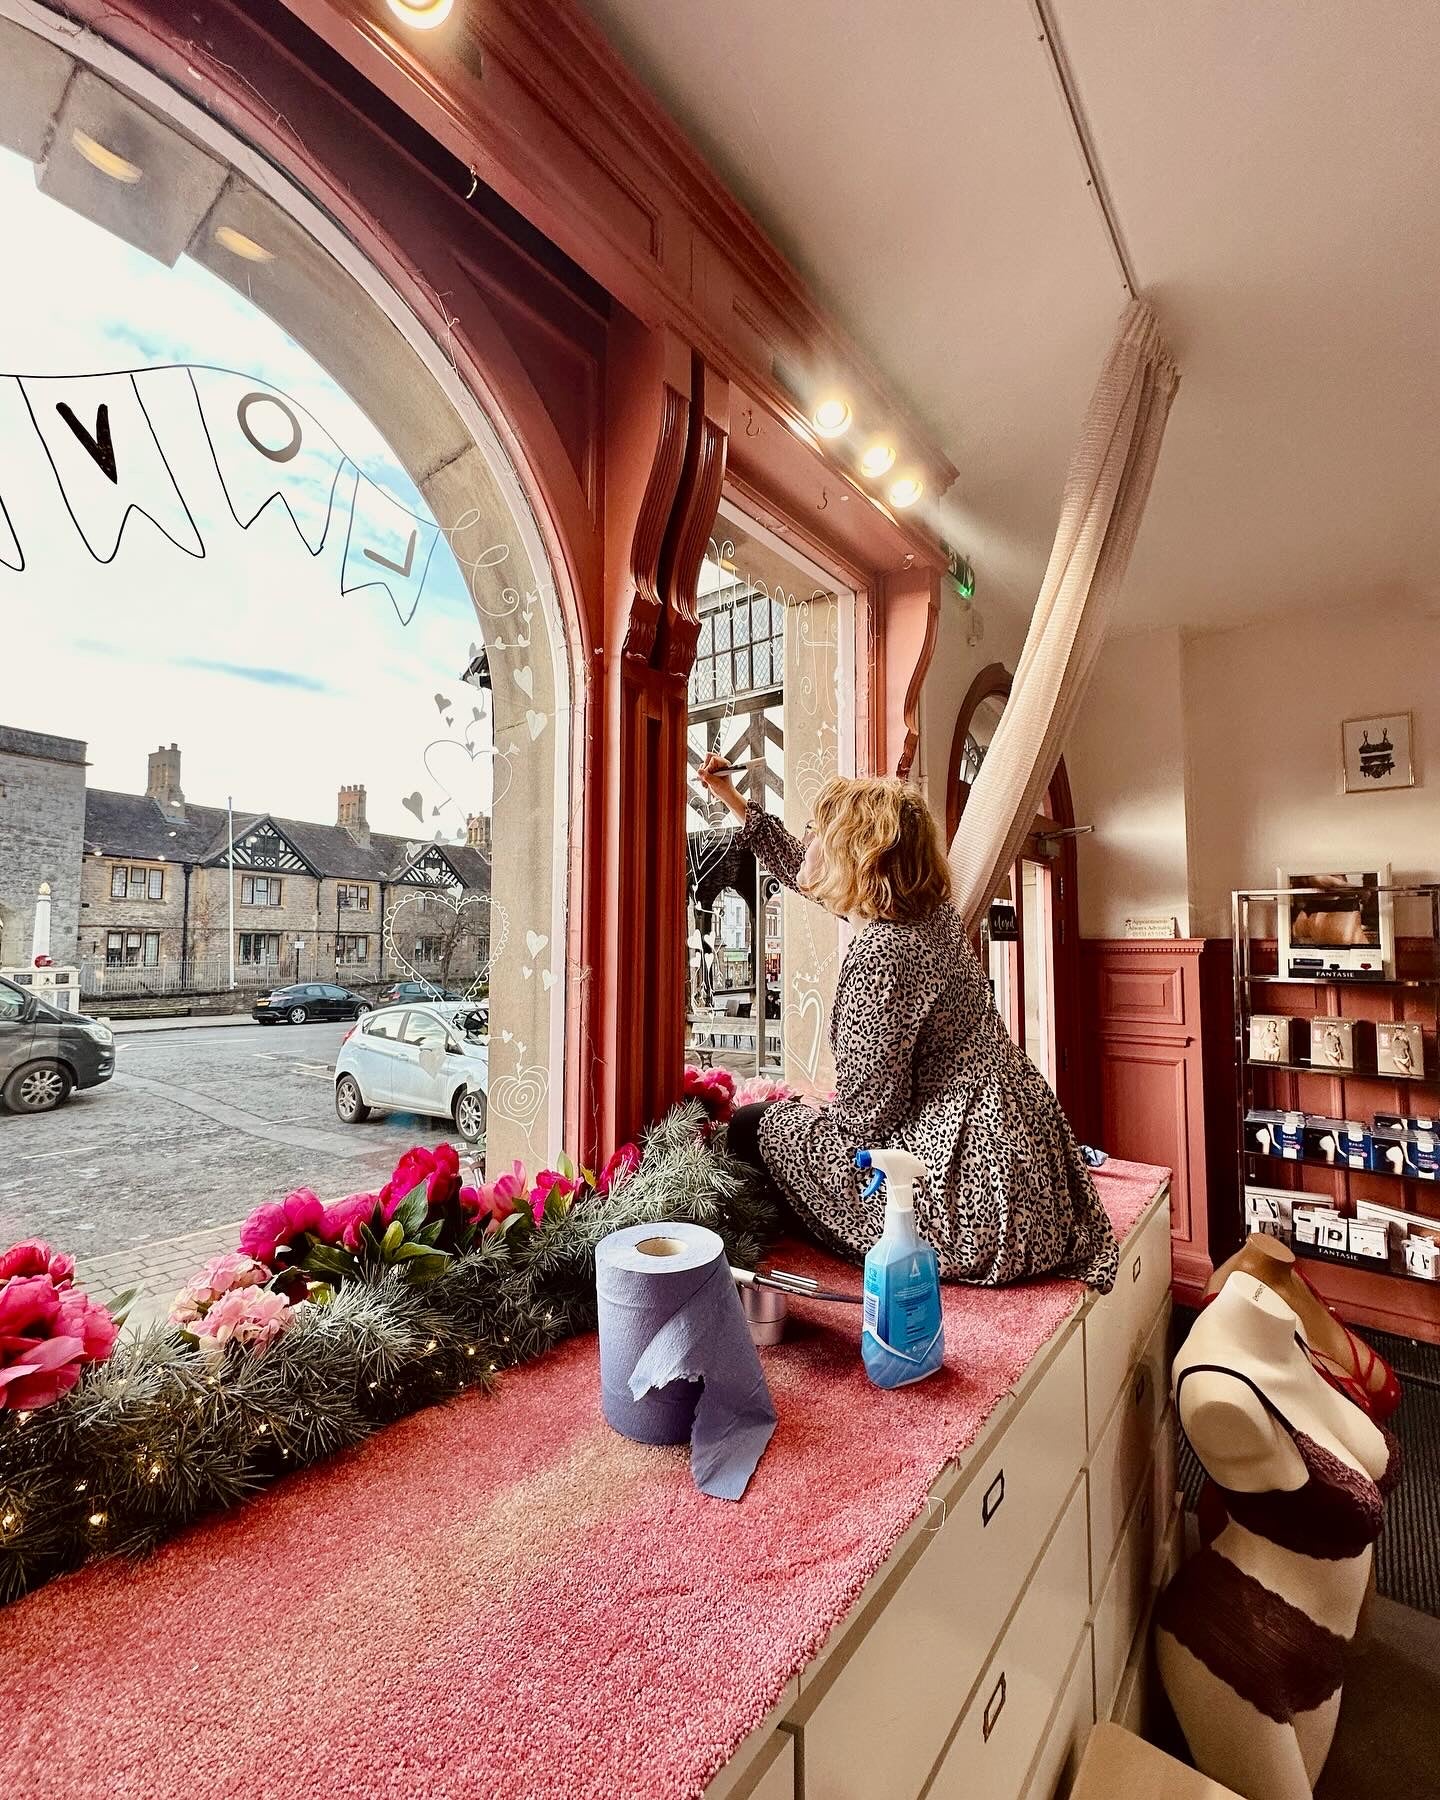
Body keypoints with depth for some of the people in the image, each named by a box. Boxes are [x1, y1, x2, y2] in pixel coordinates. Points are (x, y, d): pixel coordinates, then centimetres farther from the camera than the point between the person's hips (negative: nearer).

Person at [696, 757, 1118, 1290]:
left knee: (755, 1125, 4)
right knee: (796, 1112, 25)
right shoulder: (932, 913, 3)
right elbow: (806, 875, 17)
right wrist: (733, 801, 25)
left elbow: (865, 1117, -19)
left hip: (969, 1201, -9)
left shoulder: (880, 954, -25)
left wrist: (800, 1112, 2)